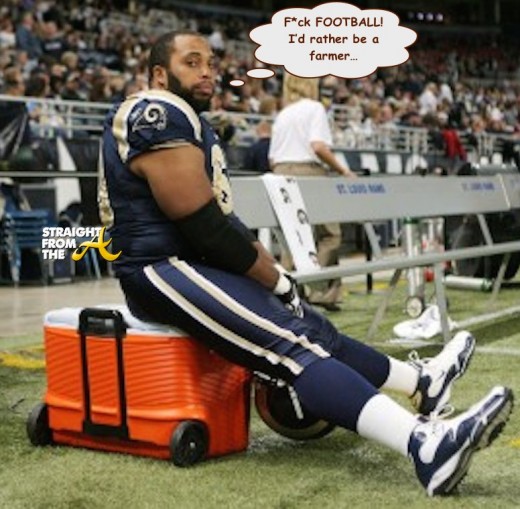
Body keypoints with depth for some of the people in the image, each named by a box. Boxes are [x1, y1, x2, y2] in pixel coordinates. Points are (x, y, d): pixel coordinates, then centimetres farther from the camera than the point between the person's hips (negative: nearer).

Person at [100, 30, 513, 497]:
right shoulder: (158, 115, -14)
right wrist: (277, 281, -10)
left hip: (192, 262, 10)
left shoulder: (187, 120, 20)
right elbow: (202, 225, -20)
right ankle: (425, 443, -37)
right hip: (164, 270, -10)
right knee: (290, 344, -25)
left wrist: (271, 270, 7)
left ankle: (421, 380, 28)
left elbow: (221, 218, 19)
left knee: (310, 327, 13)